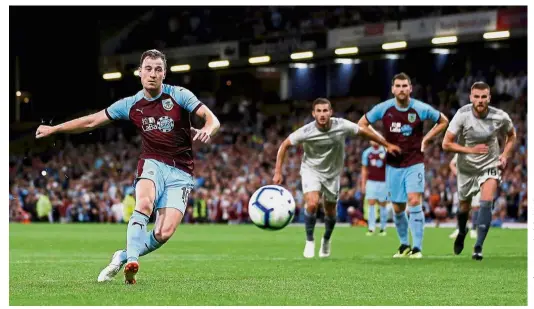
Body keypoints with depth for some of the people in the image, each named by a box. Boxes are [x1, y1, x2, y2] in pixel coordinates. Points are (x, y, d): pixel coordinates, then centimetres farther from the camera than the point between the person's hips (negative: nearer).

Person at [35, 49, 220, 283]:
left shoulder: (179, 95, -6)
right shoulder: (131, 105, 2)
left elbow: (212, 120, -13)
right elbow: (91, 121, 10)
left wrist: (207, 130, -37)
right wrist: (54, 129, 9)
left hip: (180, 172, -1)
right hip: (152, 164, 1)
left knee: (164, 233, -15)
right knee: (144, 203, -34)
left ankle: (123, 257, 7)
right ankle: (132, 262, -35)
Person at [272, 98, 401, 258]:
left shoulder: (342, 126, -20)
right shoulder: (306, 132, -23)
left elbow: (364, 131, -4)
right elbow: (284, 145, -10)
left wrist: (387, 145, 2)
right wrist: (278, 172, -12)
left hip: (332, 173, 2)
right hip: (311, 171, -2)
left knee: (330, 212, 11)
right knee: (312, 204, -25)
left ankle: (326, 240, 41)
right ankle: (309, 241, -4)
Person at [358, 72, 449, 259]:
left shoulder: (421, 109, -8)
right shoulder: (384, 108, -6)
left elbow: (443, 121, 8)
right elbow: (361, 123, 7)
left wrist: (426, 139, -1)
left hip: (414, 163, -2)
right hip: (393, 165, 2)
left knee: (414, 201, -17)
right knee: (397, 208, 7)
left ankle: (417, 248, -13)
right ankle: (404, 245, 26)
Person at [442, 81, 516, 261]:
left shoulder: (500, 117, -17)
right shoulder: (462, 115, -21)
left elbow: (511, 135, 6)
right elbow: (446, 144, -17)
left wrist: (505, 155, -7)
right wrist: (471, 150, -25)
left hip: (490, 165, -1)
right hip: (466, 167, 1)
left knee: (486, 203, -21)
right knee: (464, 206, 15)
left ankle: (478, 247, -19)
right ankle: (461, 233, 49)